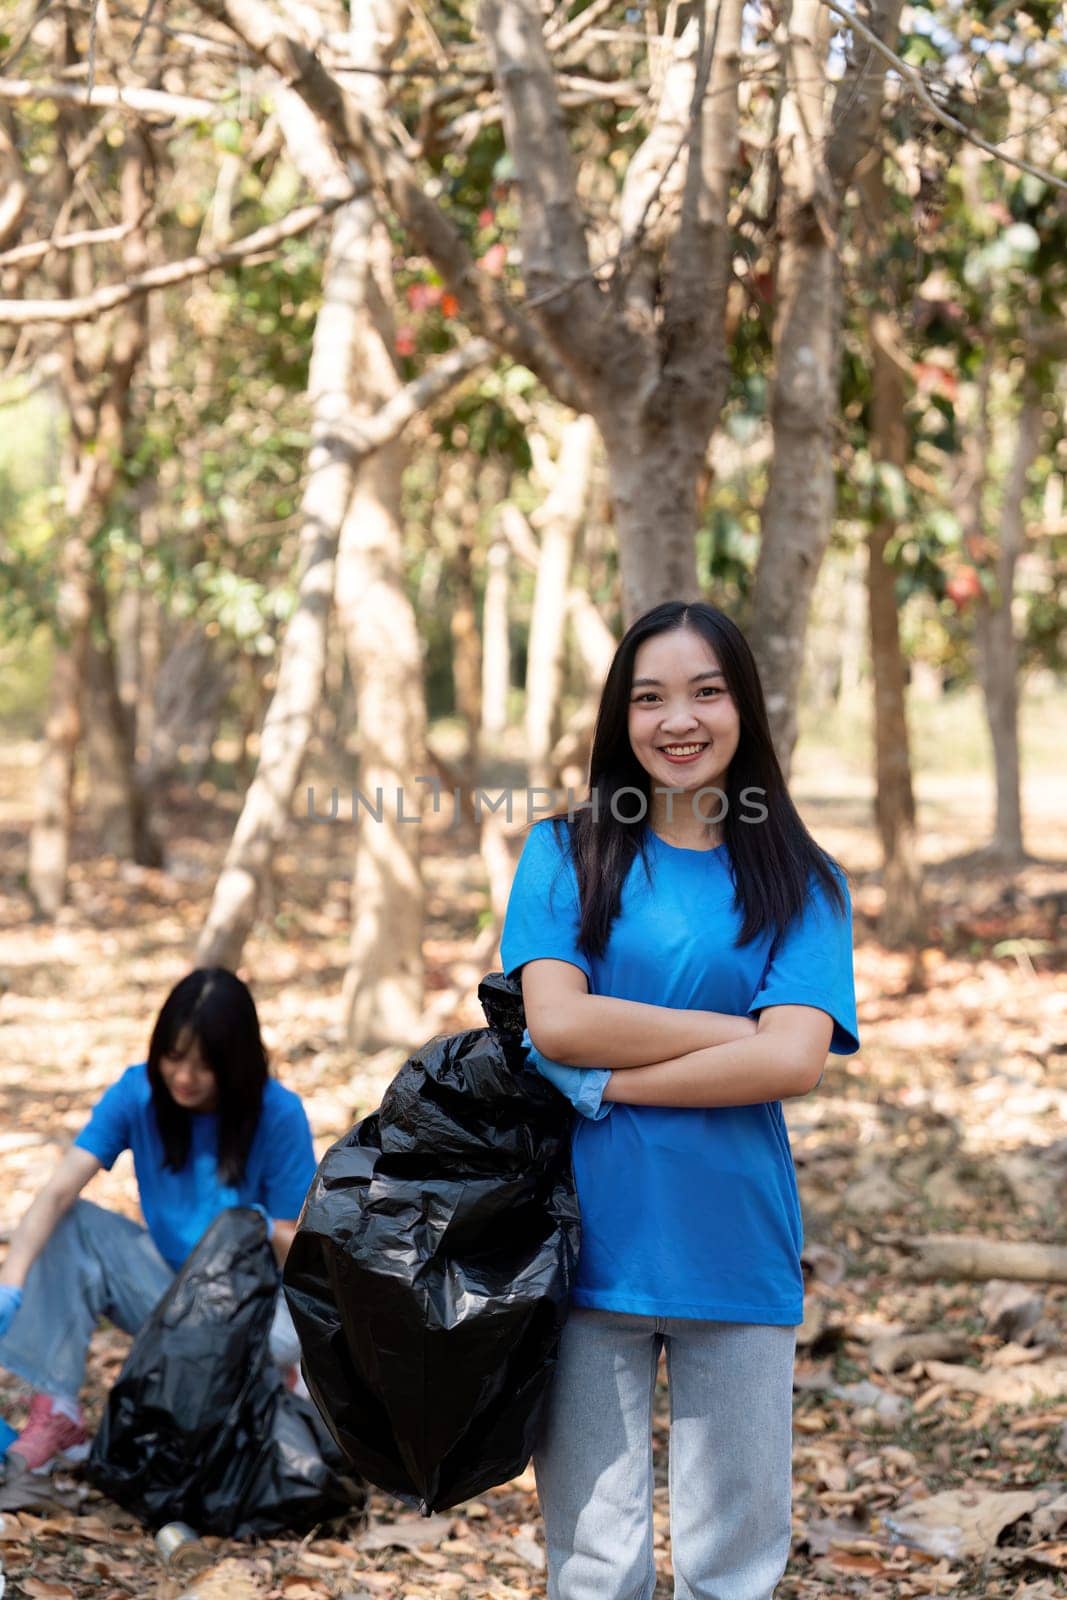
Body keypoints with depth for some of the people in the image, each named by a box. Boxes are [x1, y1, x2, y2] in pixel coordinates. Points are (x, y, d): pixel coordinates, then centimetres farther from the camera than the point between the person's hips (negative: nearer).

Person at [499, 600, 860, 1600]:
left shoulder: (801, 883, 6)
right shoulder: (566, 853, 5)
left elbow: (793, 1062, -9)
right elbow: (556, 1022, -8)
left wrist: (601, 1084, -12)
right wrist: (745, 1029, -9)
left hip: (735, 1250, 1)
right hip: (588, 1245, 0)